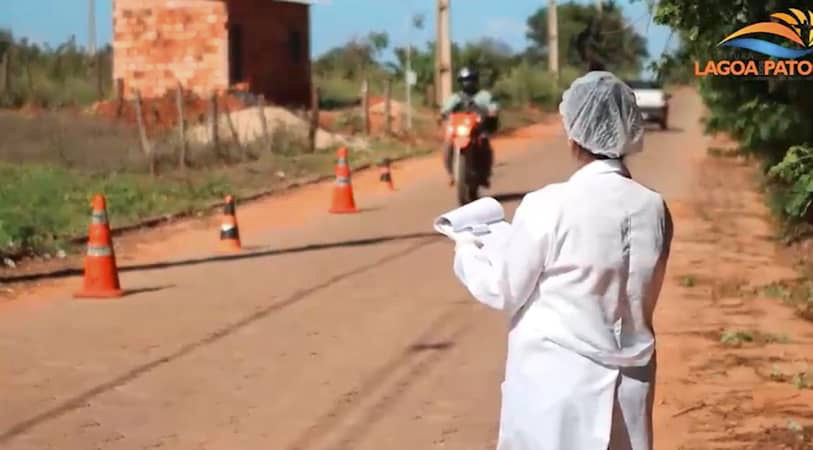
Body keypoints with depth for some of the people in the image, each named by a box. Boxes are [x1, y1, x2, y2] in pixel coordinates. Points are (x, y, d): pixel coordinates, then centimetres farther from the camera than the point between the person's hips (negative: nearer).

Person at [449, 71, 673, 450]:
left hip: (556, 381, -4)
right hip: (627, 382, 4)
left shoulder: (549, 206, -15)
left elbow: (503, 291, -5)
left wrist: (467, 253, 16)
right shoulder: (653, 209, -2)